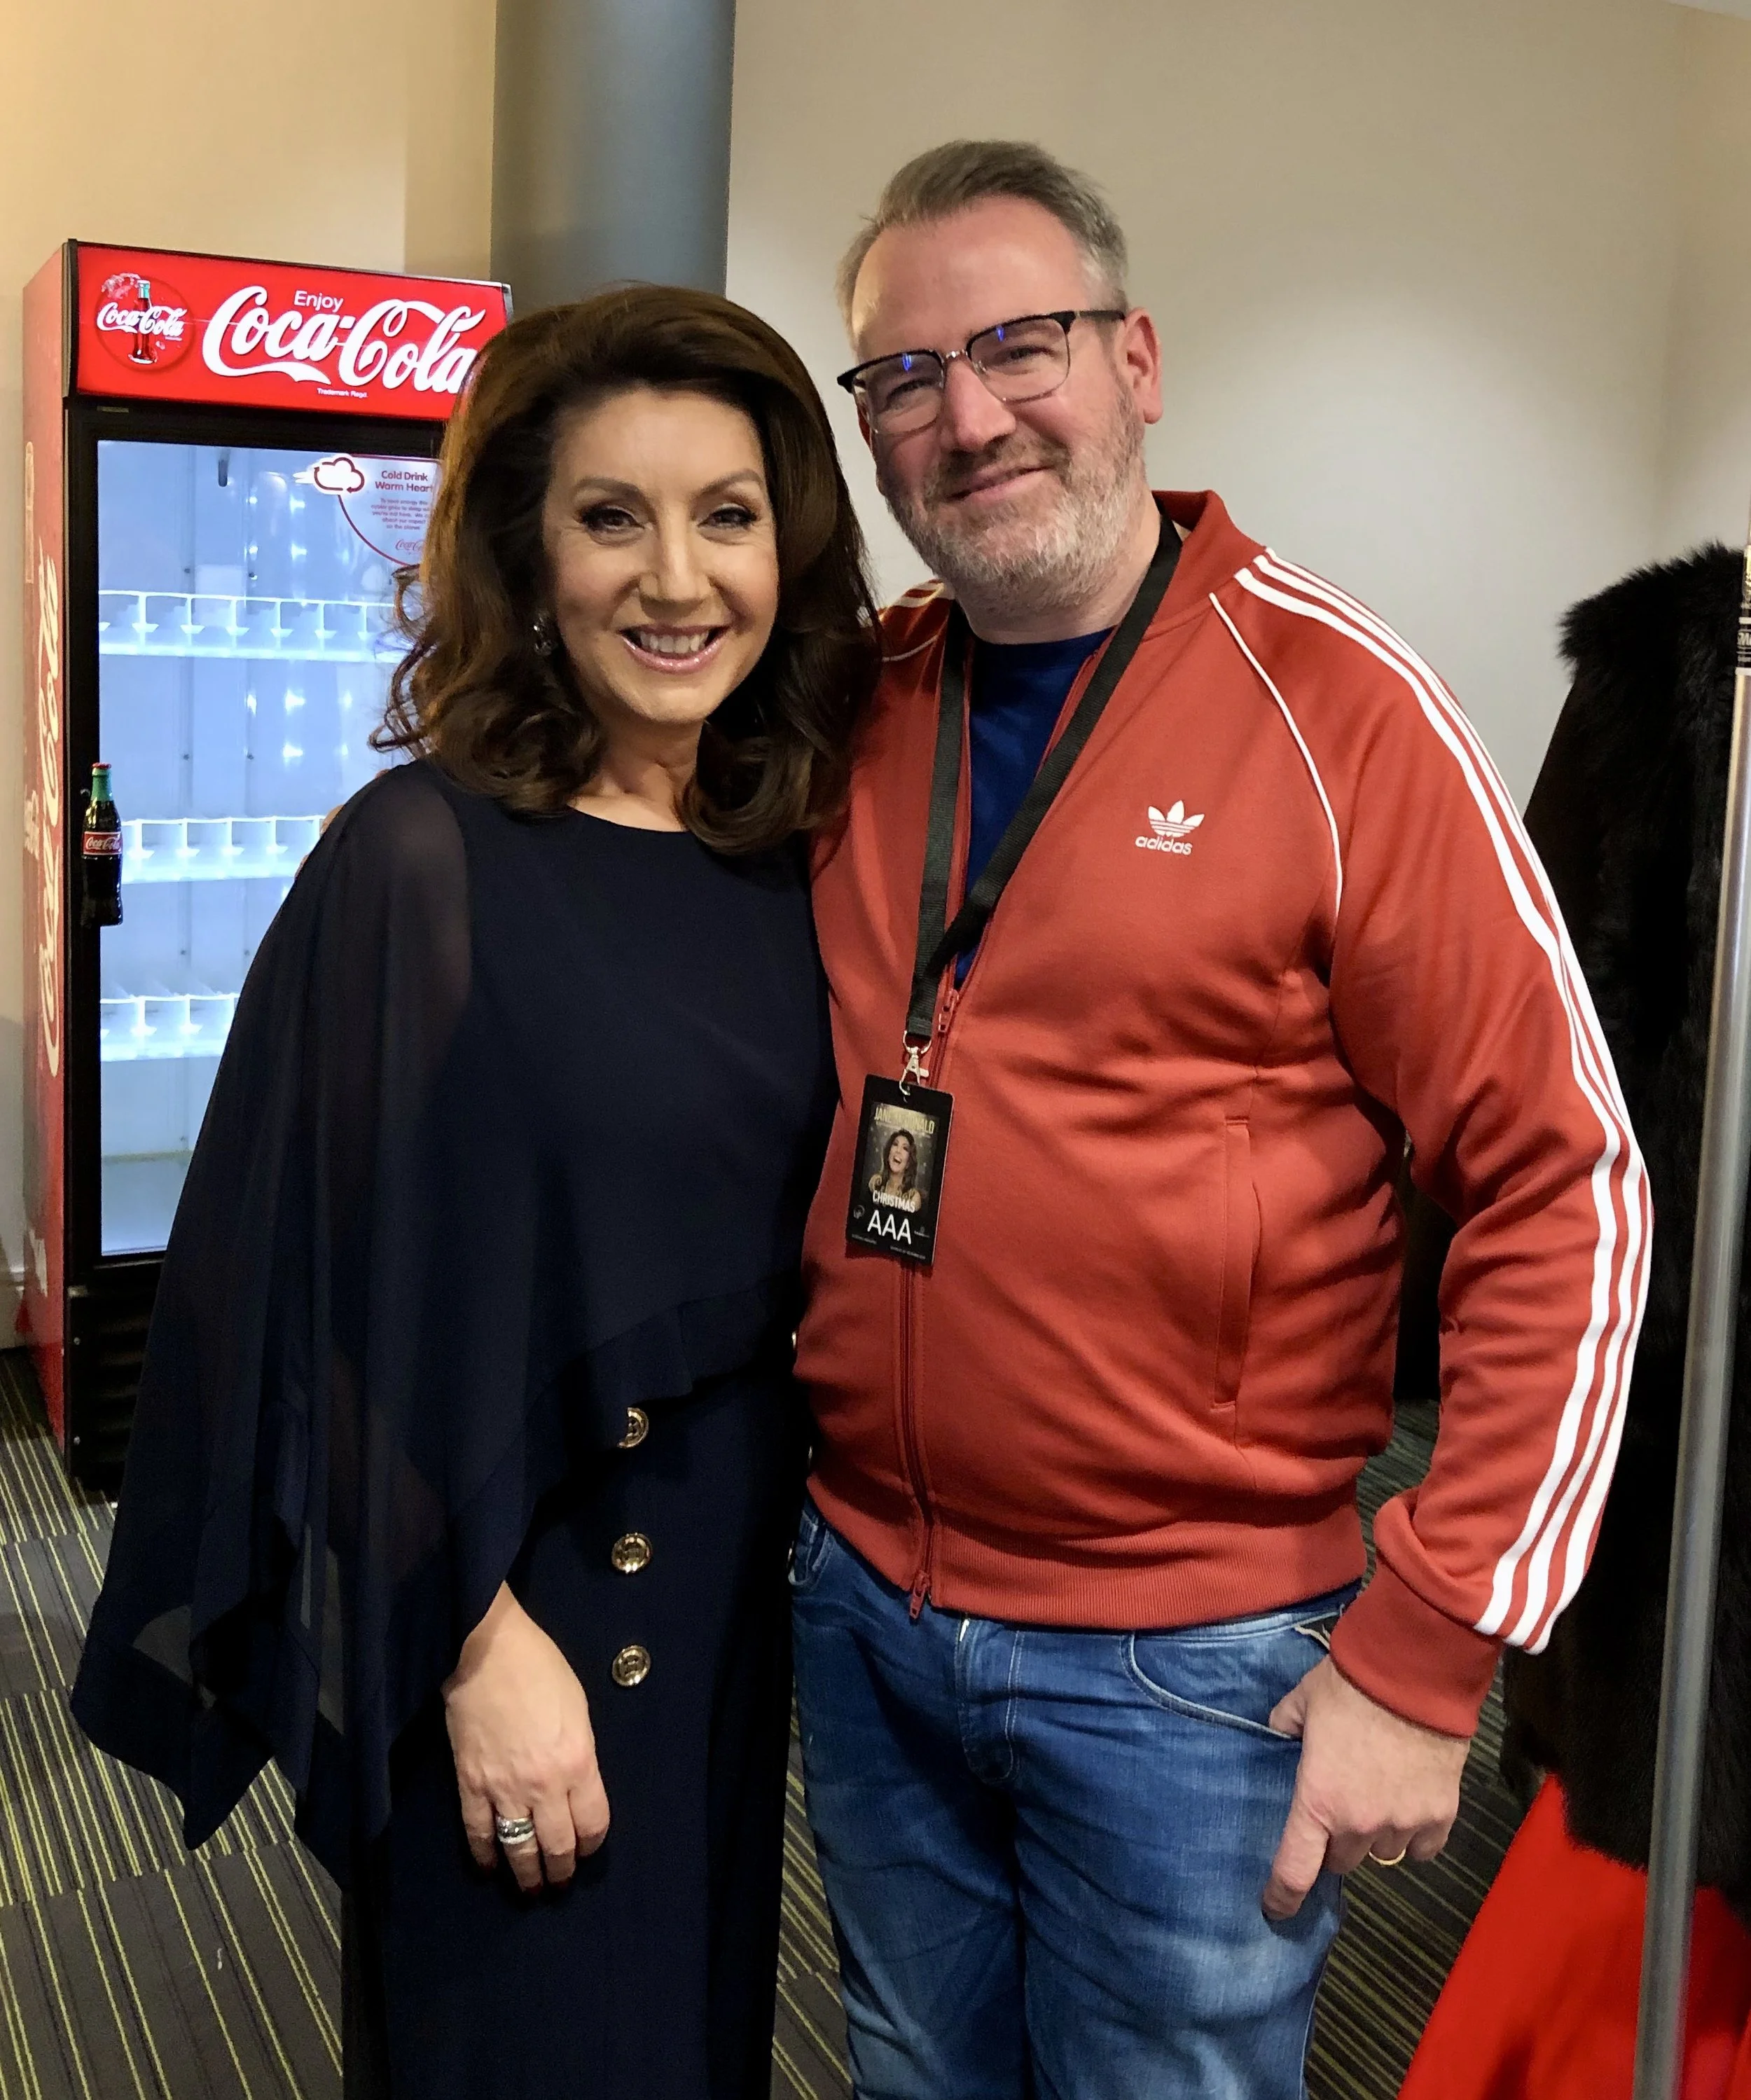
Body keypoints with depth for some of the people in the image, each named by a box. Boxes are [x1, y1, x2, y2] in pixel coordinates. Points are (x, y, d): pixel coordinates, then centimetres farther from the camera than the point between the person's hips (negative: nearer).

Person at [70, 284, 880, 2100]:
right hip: (516, 1602, -5)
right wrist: (479, 1637, -16)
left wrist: (811, 1542, 5)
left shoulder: (785, 872, 2)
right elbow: (355, 1275, -16)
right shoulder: (423, 861, -16)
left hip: (729, 1599, 6)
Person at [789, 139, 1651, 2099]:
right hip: (860, 1611, 5)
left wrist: (1426, 1652, -14)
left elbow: (1563, 1197, -13)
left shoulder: (1330, 704, -13)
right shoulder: (848, 710, 1)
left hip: (1189, 1673, -4)